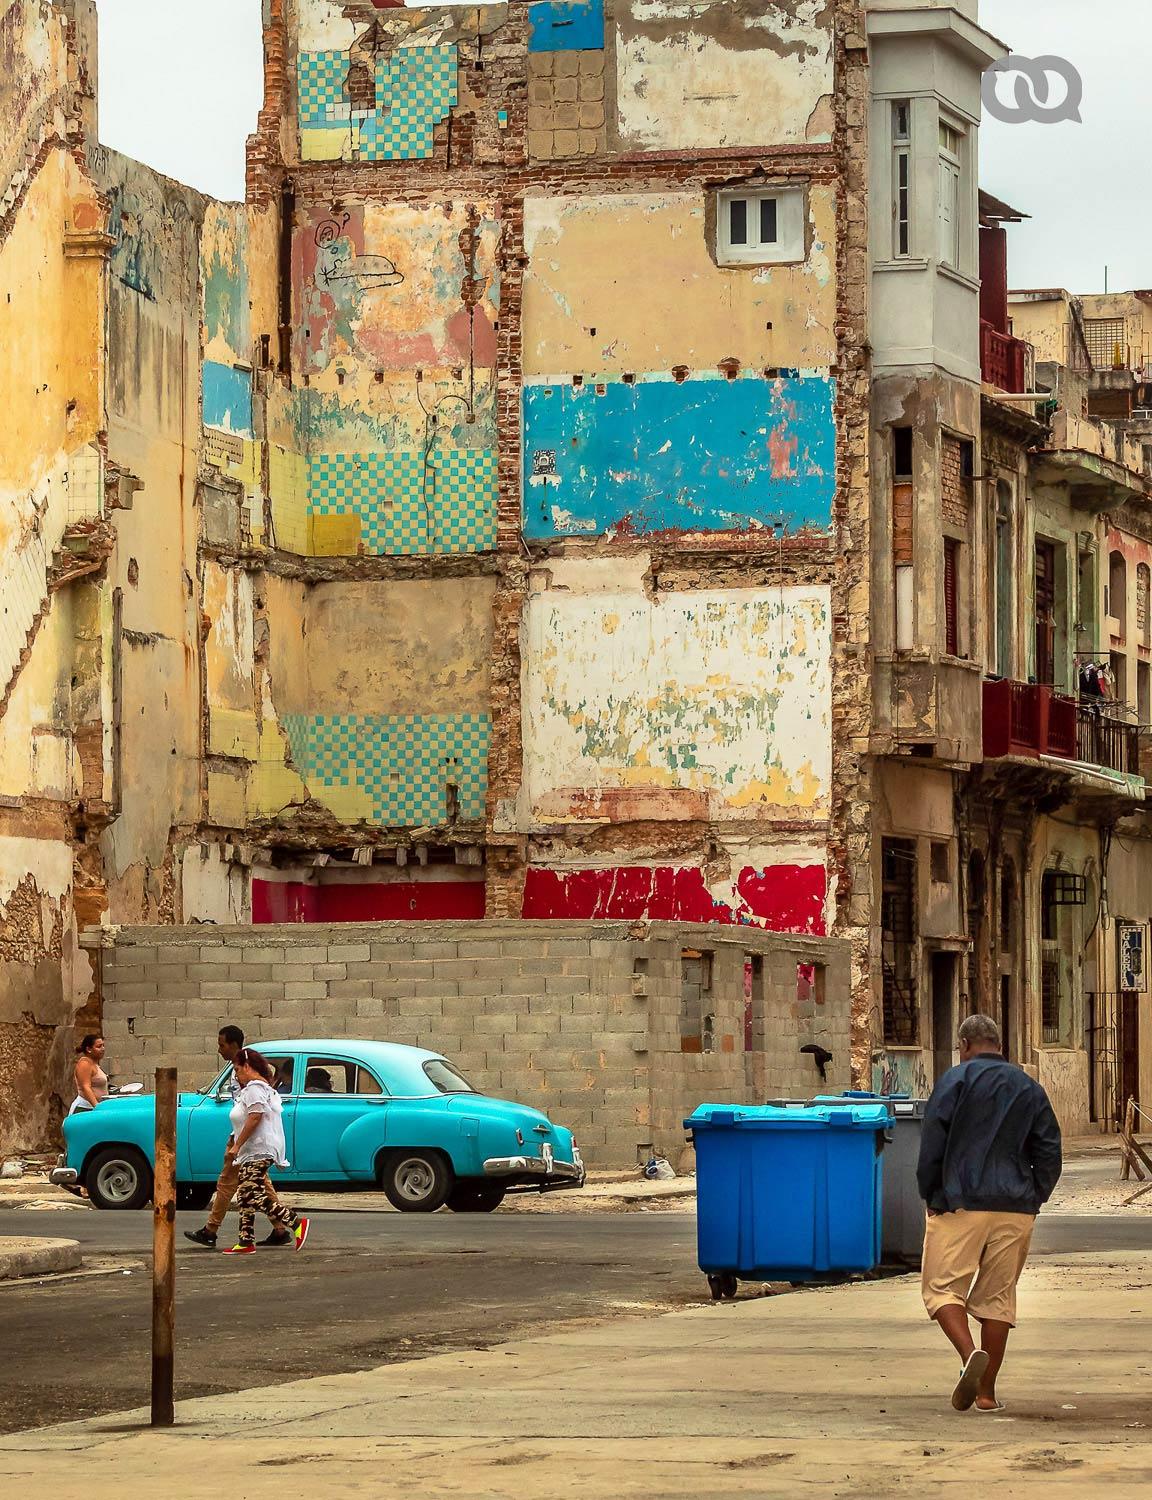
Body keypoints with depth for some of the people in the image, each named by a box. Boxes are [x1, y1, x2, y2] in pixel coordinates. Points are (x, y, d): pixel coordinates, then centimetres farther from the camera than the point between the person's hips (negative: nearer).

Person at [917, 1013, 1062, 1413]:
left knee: (943, 1287, 0)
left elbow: (932, 1145, -7)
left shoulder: (956, 1080, -1)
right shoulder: (1030, 1088, 12)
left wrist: (930, 1196, 3)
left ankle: (970, 1354, -26)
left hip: (960, 1204, -4)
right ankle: (987, 1391, 8)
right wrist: (1033, 1198, 15)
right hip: (1016, 1210, 4)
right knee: (998, 1297, 9)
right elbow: (1049, 1151, 10)